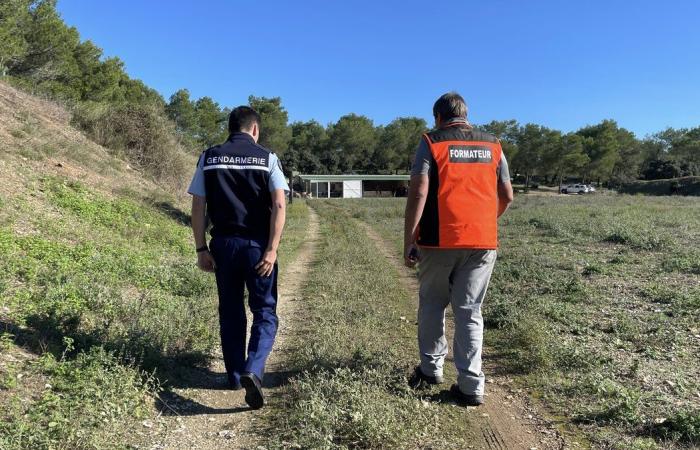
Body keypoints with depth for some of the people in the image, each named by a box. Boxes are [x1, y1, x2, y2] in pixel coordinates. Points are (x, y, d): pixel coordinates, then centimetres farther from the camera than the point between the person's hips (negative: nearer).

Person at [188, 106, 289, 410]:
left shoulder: (209, 158, 6)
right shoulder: (267, 158, -1)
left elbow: (198, 207, 1)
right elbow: (279, 205, -12)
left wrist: (201, 249, 4)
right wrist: (272, 250, -13)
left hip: (223, 245, 3)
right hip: (257, 246, -2)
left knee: (231, 313, 16)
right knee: (265, 313, 7)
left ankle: (235, 376, 26)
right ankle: (252, 370, -12)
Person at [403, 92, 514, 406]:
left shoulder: (431, 143, -1)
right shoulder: (492, 146, 11)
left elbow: (418, 194, -11)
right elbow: (507, 196, 14)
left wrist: (408, 242, -9)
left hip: (439, 241, -3)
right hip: (483, 242, 3)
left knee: (432, 305, 16)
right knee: (470, 312, 9)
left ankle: (431, 368, 28)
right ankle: (471, 385, 11)